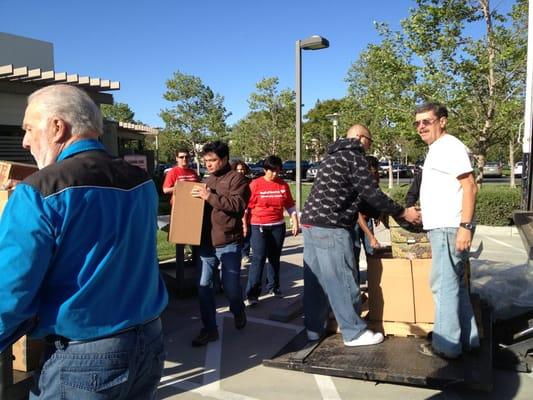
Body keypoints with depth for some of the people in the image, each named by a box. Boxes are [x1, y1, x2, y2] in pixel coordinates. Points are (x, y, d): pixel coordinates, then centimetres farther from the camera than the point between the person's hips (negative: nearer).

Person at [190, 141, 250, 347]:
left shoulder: (236, 179, -5)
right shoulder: (207, 181, 17)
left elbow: (238, 204, -20)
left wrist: (210, 196, -22)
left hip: (228, 243, -6)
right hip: (206, 243, 6)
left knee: (230, 286, 5)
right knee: (204, 287, 3)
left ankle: (238, 313, 36)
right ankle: (209, 329, 15)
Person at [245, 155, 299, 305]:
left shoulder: (283, 185, 4)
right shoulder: (255, 184, -5)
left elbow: (290, 206, 12)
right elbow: (246, 206, -3)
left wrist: (295, 223, 7)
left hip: (278, 226, 4)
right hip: (259, 226, -4)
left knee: (275, 257, 13)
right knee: (258, 258, -9)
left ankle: (273, 286, 29)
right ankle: (252, 293, -5)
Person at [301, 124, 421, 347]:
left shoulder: (334, 156, 22)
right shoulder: (353, 156, -6)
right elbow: (371, 193, -10)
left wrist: (375, 212, 28)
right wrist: (403, 213, 0)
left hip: (310, 223, 10)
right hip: (330, 228, -9)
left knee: (315, 278, 13)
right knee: (342, 280, -1)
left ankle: (314, 328, 22)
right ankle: (354, 333, 10)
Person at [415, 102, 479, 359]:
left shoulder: (450, 146, -11)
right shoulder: (437, 149, 19)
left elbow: (470, 186, -18)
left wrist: (465, 226, -24)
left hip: (450, 229, -10)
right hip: (441, 228, 10)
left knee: (444, 285, -5)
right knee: (454, 284, 16)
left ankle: (446, 345, 5)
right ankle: (466, 339, 27)